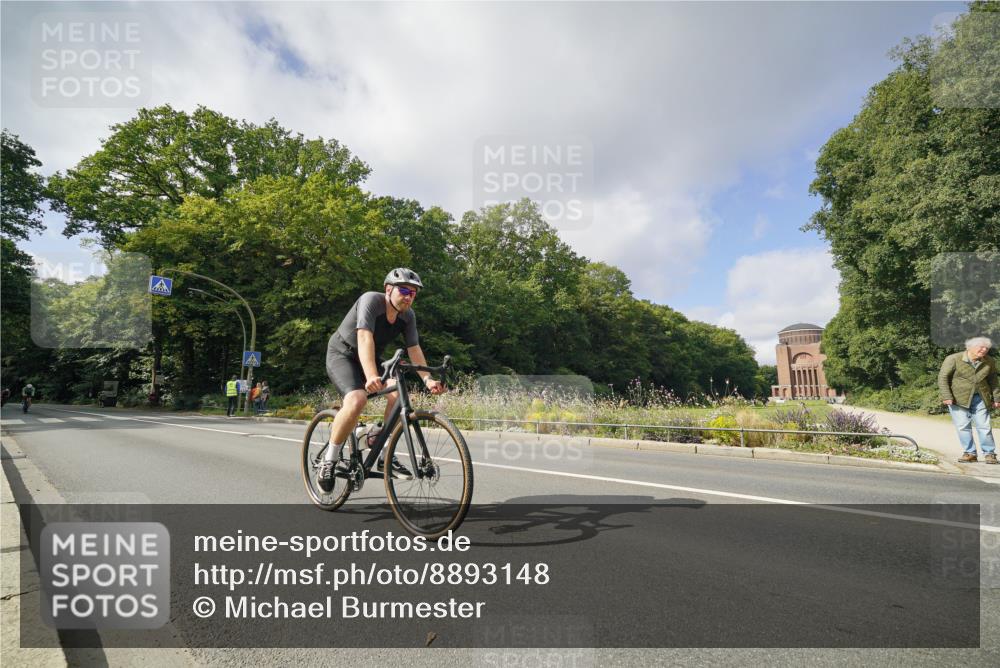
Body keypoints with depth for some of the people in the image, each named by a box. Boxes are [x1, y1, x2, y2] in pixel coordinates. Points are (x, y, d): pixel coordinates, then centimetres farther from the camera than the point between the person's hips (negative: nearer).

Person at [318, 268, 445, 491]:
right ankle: (328, 460, -12)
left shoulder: (408, 316, -7)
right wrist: (371, 377, -53)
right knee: (357, 399, -32)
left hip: (371, 358, 6)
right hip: (342, 354, -6)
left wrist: (428, 379, -27)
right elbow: (365, 338, -39)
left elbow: (414, 349, -11)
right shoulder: (371, 300, -26)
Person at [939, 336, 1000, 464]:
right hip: (958, 398, -3)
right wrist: (946, 396, -14)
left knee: (984, 426, 2)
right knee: (963, 426, -3)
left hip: (980, 398, 3)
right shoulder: (953, 359, -11)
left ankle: (989, 453, 13)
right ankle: (970, 453, 6)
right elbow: (943, 378, -9)